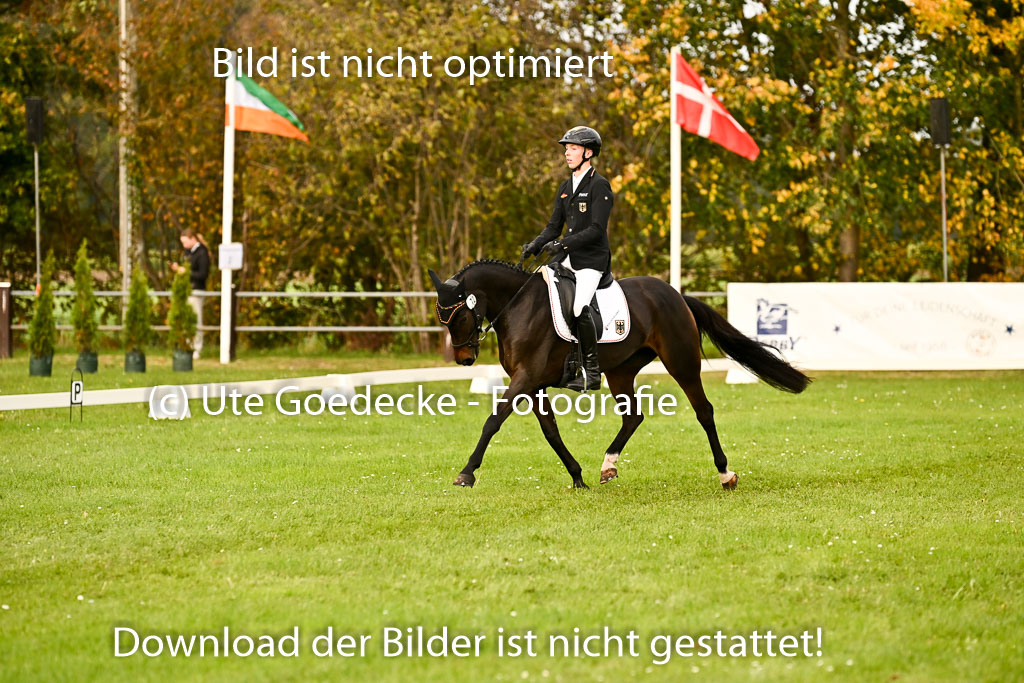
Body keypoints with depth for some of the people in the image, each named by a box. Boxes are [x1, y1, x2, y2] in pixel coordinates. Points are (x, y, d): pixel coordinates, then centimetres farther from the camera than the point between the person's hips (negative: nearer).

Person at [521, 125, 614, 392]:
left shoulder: (599, 186, -9)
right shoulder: (565, 188, 16)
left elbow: (596, 229, -17)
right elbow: (554, 226, 15)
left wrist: (564, 243, -25)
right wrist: (536, 245, -4)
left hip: (592, 259, -8)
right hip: (566, 258, 8)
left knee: (579, 308, -24)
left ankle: (592, 371, -14)